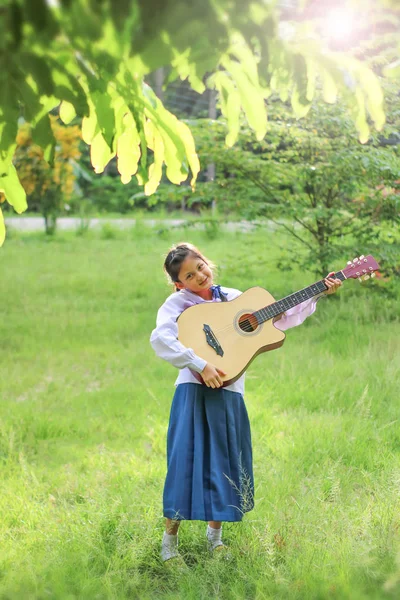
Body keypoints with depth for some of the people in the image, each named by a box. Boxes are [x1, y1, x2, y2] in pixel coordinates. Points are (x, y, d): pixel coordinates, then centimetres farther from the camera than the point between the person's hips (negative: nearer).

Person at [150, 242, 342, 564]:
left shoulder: (233, 298, 13)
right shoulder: (179, 302, -3)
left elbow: (280, 320, 15)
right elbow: (160, 338, -21)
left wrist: (317, 295, 9)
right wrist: (201, 365, -27)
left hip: (229, 392, 5)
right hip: (195, 390, -5)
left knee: (225, 463, 10)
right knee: (186, 462, -7)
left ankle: (215, 534, 26)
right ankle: (170, 540, 4)